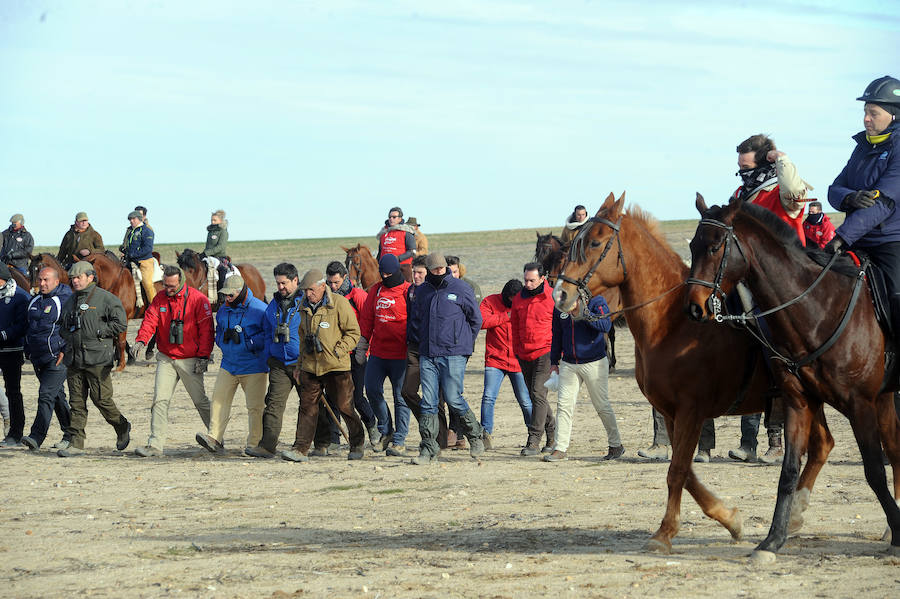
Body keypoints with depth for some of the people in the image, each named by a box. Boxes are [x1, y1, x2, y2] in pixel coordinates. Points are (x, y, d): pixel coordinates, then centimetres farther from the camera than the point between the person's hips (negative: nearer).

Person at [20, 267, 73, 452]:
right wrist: (28, 351, 19)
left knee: (46, 394, -16)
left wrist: (65, 350, -18)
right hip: (38, 358, 8)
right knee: (57, 396, 15)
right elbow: (29, 327, 24)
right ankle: (70, 432, 26)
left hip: (56, 357, -8)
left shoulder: (65, 300, -9)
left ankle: (37, 436, -22)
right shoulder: (35, 301, 14)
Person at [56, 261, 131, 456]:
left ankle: (122, 427, 22)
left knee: (101, 399, -3)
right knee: (77, 402, 3)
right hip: (74, 360, 6)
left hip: (97, 359, -6)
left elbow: (120, 324, -10)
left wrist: (97, 332, -12)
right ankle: (76, 444, 3)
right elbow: (64, 327, 30)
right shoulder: (70, 302, 17)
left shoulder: (105, 298, -5)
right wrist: (68, 338, 11)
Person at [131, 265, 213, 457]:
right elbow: (150, 320, -7)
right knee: (160, 400, -6)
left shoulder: (198, 300, -8)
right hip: (166, 359, 3)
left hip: (190, 360, -3)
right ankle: (156, 444, -7)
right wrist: (141, 341, -26)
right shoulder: (160, 299, 4)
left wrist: (203, 356, -12)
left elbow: (206, 329, -7)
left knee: (200, 401, 6)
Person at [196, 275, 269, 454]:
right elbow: (218, 334, 23)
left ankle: (254, 443, 7)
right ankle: (214, 438, -6)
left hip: (254, 367, -5)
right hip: (228, 365, 5)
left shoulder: (260, 310, -8)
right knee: (219, 400, -5)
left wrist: (247, 342, -18)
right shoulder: (223, 310, 11)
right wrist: (225, 337, 0)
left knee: (255, 407, -2)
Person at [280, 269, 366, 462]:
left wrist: (337, 352, -15)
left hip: (337, 367, -5)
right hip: (310, 367, 5)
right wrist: (300, 363, 20)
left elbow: (353, 332, -7)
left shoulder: (339, 303, -8)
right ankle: (300, 449, -3)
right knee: (307, 406, -1)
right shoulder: (305, 306, 12)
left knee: (344, 406, 3)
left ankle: (358, 443, 22)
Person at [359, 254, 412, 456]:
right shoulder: (376, 290, 12)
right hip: (378, 352, 5)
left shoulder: (407, 292, -5)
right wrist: (362, 344, 13)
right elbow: (367, 318, 17)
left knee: (400, 397, -2)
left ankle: (399, 441, 0)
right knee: (372, 390, 1)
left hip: (400, 354, -5)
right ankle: (385, 430, 20)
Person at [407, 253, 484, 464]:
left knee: (453, 399, -5)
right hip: (427, 356, 4)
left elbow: (476, 319, 6)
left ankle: (475, 435, 17)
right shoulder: (421, 291, 11)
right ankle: (428, 448, 0)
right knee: (428, 402, -1)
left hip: (453, 355, -4)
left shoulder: (461, 289, -1)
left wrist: (464, 342, 8)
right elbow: (414, 320, 24)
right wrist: (421, 340, 15)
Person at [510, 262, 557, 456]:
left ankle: (534, 441, -18)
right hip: (525, 356, 6)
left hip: (546, 353, -6)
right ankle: (553, 434, 24)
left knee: (538, 394, -15)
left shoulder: (553, 298, -5)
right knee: (536, 397, 11)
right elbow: (515, 327, 19)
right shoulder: (519, 299, 10)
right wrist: (516, 351, 13)